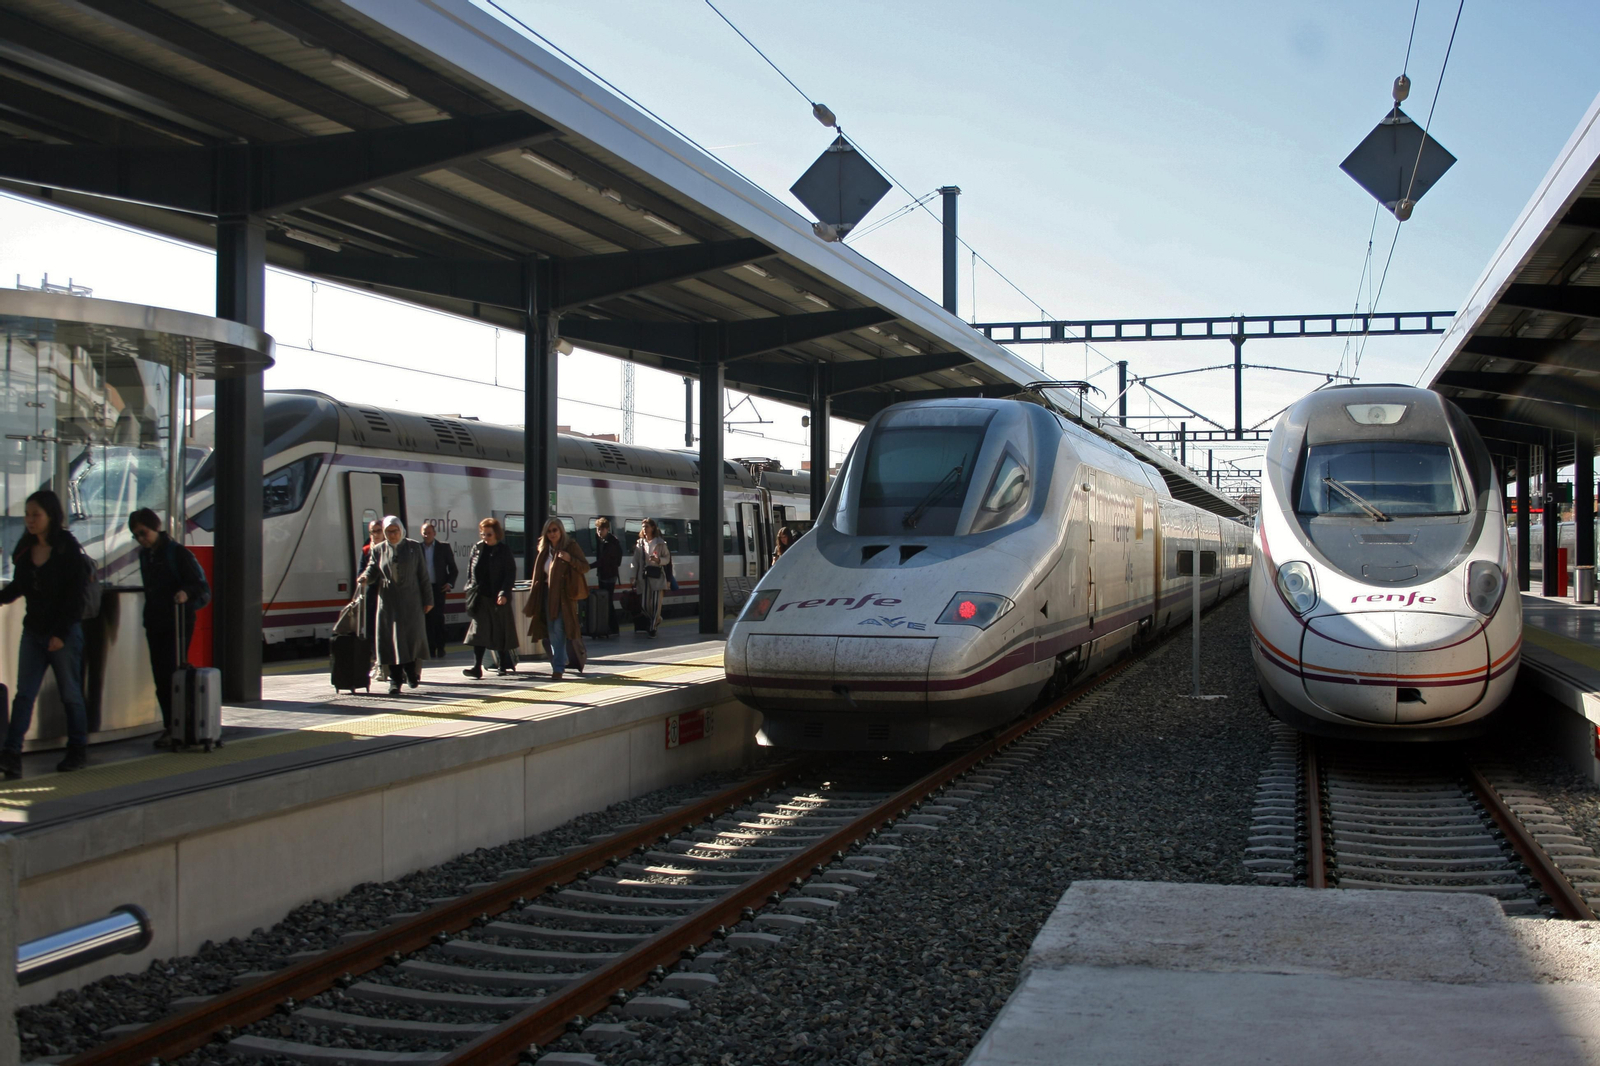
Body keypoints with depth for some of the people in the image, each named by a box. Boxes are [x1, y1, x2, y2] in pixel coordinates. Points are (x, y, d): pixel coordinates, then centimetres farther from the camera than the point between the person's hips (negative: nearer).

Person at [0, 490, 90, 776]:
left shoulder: (68, 549, -10)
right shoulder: (24, 549, 6)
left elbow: (75, 596, -13)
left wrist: (61, 633, -16)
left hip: (64, 632, -5)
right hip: (33, 631, 5)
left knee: (70, 693, 6)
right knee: (24, 693, -1)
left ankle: (78, 750, 18)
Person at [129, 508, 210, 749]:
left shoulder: (178, 553, -9)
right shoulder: (145, 555, 13)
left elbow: (202, 587, -12)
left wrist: (186, 593, -31)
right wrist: (148, 617, 16)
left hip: (178, 622, -7)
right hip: (155, 624, 7)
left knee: (172, 675, -11)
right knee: (160, 678, 5)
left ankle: (176, 728, -8)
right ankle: (170, 727, 11)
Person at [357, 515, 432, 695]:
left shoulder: (414, 547, 5)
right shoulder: (378, 550, 7)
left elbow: (423, 575, 5)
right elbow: (372, 571, 2)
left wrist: (428, 599, 3)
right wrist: (365, 578, -22)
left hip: (411, 601, -1)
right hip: (388, 602, 1)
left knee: (413, 637, -1)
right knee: (391, 640, -3)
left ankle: (412, 672, 21)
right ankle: (395, 680, 2)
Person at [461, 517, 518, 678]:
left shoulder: (504, 550, -2)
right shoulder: (477, 548, 9)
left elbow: (511, 574, -6)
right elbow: (470, 570, 15)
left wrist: (504, 593, -15)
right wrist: (471, 589, 6)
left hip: (498, 598, -3)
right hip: (480, 598, 3)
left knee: (501, 633, 5)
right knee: (478, 631, -5)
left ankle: (504, 665, 17)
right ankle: (477, 666, -9)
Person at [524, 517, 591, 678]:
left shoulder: (570, 546, -3)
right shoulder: (545, 550, 13)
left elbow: (585, 567, -7)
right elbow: (539, 575, 17)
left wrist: (570, 559, -24)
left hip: (564, 594, -6)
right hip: (548, 595, 6)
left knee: (559, 629, -12)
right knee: (552, 632, 7)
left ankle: (558, 667, -12)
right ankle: (558, 663, 21)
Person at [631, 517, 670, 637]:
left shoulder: (660, 543, 3)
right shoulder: (639, 543, 10)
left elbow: (667, 558, 6)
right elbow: (635, 561, 8)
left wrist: (659, 560, -15)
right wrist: (634, 578, 2)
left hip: (657, 576, -3)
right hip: (643, 576, 3)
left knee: (656, 603, -9)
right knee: (644, 604, 3)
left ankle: (653, 627, -1)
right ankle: (656, 619, 30)